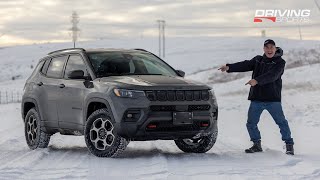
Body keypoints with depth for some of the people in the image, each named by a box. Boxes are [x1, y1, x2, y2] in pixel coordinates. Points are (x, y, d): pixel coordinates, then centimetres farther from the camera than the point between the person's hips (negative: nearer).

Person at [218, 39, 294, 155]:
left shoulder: (279, 62, -4)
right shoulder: (257, 60, 13)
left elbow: (272, 75, -20)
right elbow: (245, 65, 0)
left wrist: (257, 80, -34)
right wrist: (229, 67, -16)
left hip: (273, 99, -4)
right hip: (256, 99, 5)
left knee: (281, 122, -5)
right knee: (251, 123, 5)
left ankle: (289, 145, 7)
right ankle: (257, 145, 20)